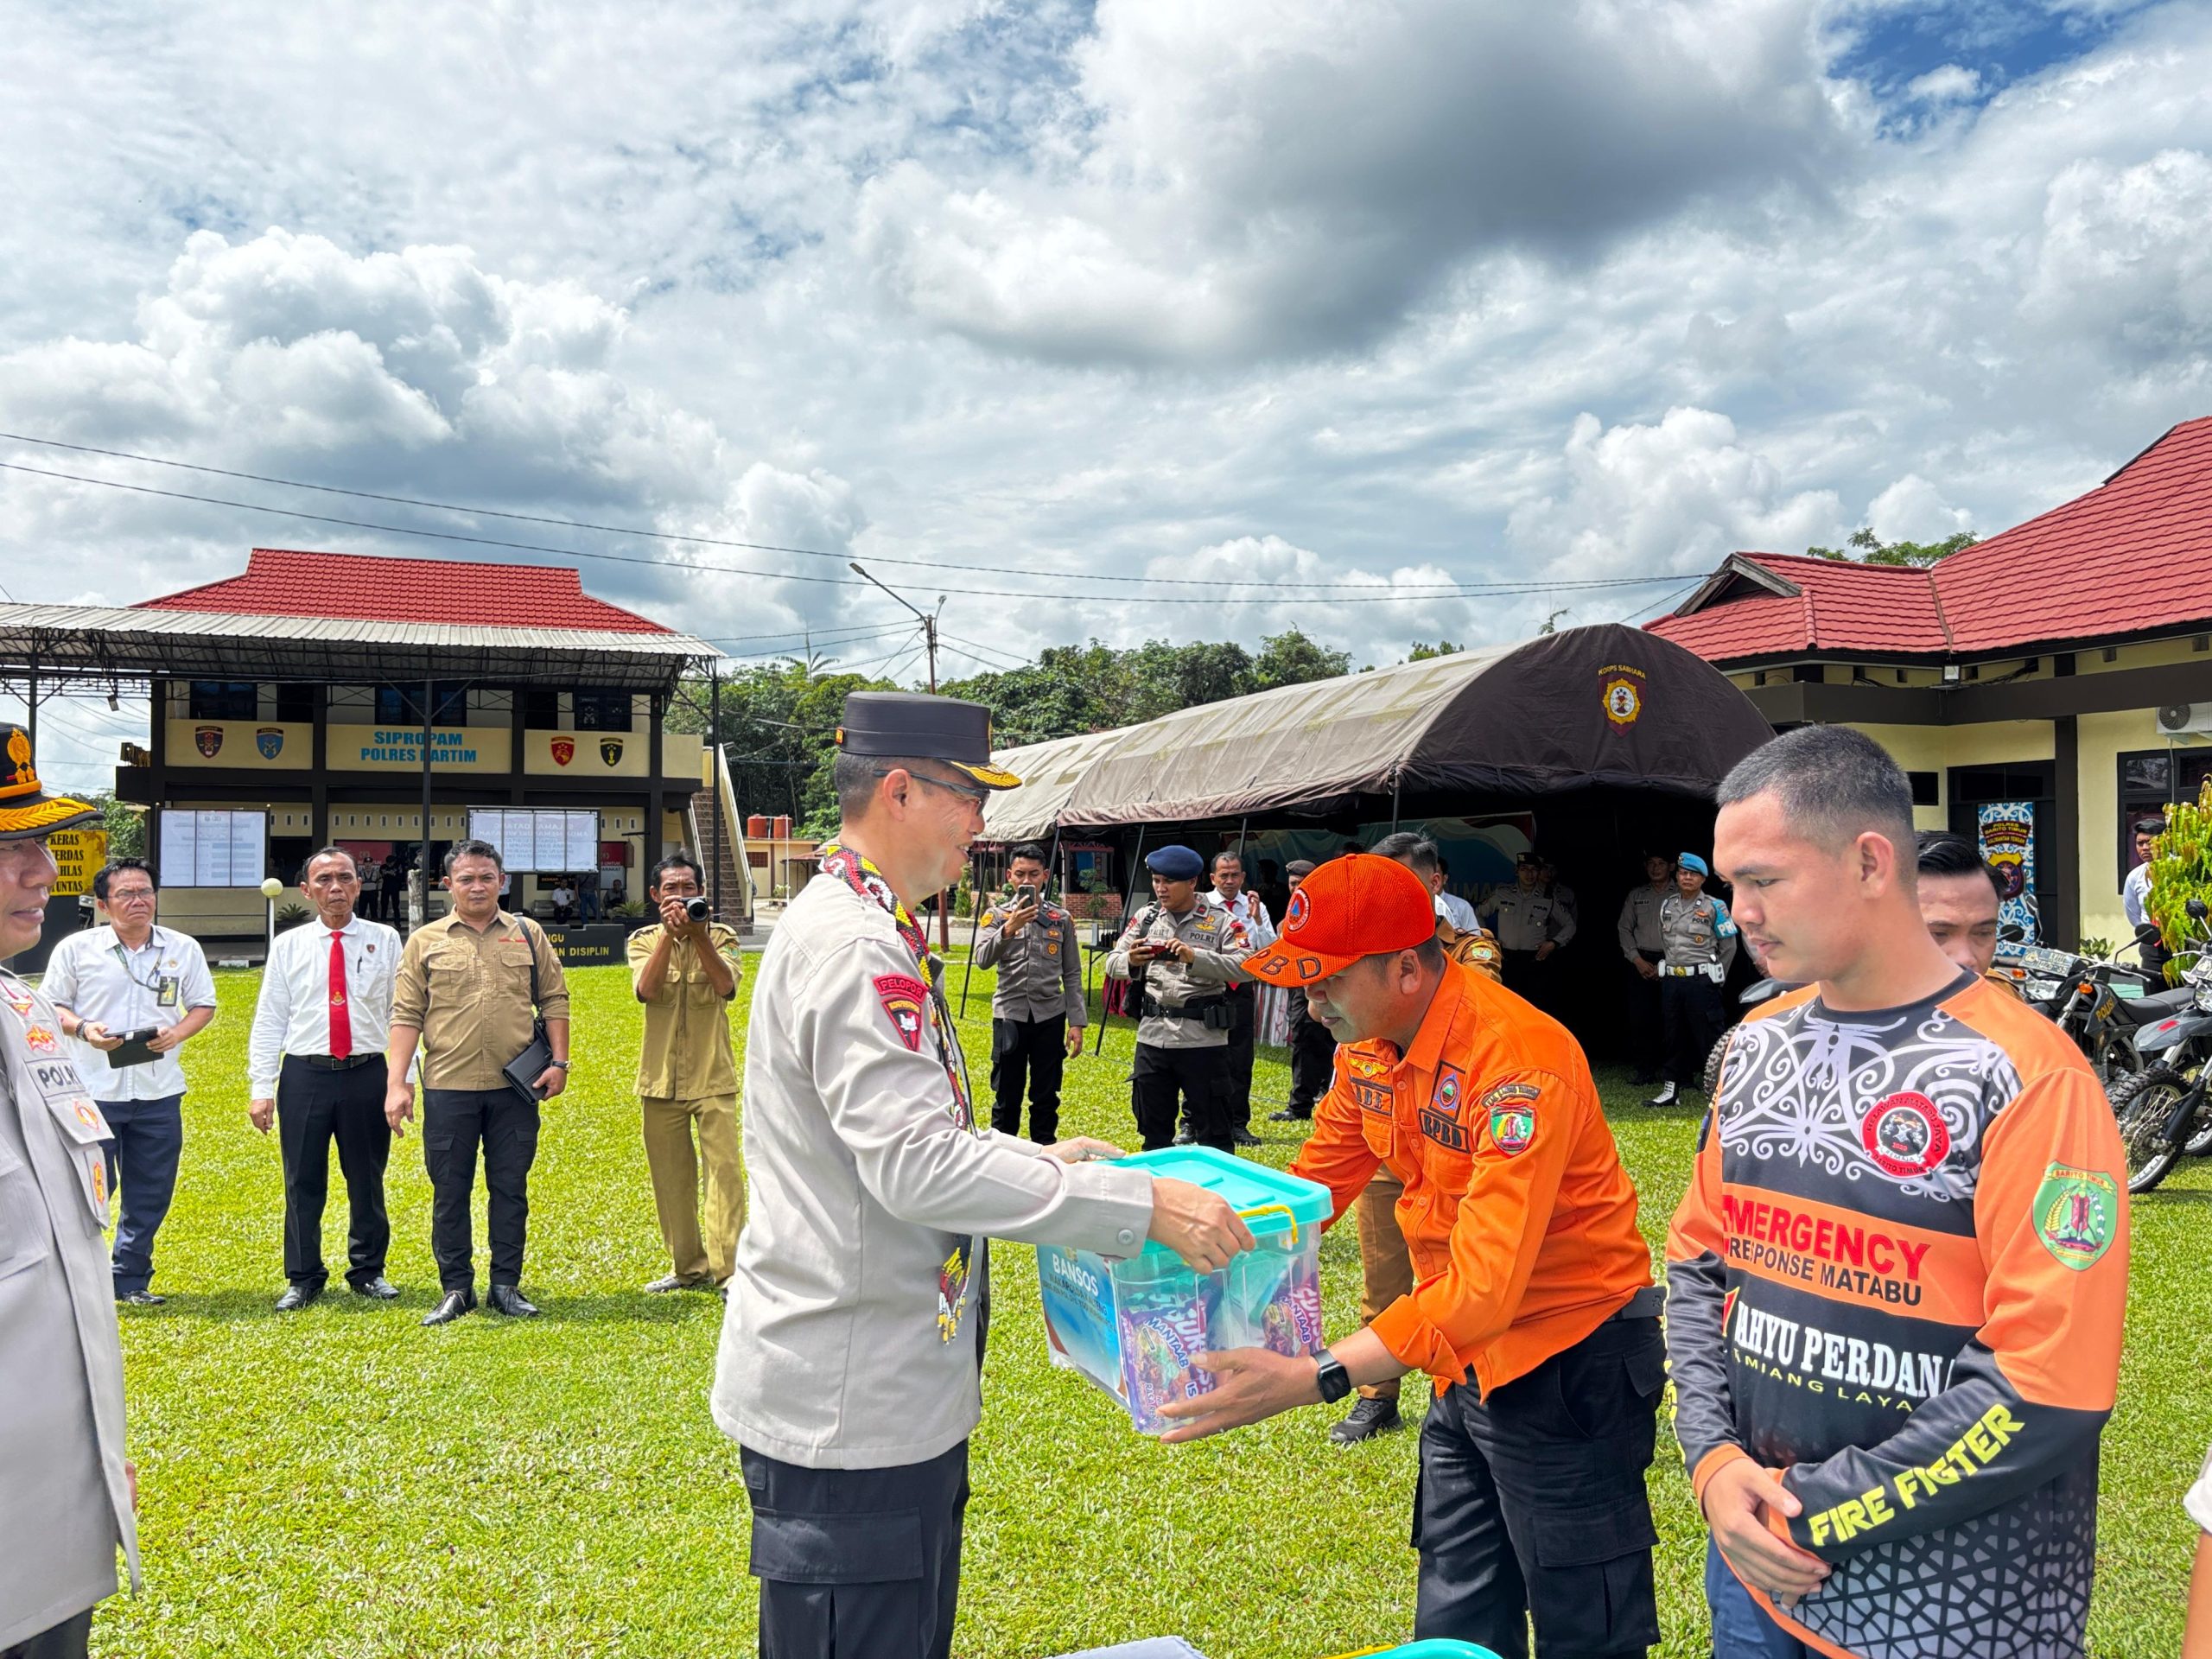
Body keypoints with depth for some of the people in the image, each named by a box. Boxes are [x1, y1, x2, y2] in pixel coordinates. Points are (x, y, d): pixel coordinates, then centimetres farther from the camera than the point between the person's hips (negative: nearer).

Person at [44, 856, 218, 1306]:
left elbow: (203, 1005, 11)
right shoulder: (75, 949, 0)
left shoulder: (183, 949, 5)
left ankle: (131, 1280, 21)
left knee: (150, 1196, 8)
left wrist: (178, 1032, -9)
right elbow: (52, 1006, 6)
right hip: (92, 1091, -2)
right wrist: (82, 1029, -14)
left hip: (159, 1093, 2)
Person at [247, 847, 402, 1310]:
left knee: (367, 1181, 11)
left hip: (367, 1075, 0)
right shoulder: (288, 945, 5)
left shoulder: (384, 940, 3)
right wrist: (261, 1089, -2)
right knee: (303, 1182, 7)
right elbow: (269, 1021, 5)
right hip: (304, 1076, 0)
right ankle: (303, 1278, 22)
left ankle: (368, 1272, 26)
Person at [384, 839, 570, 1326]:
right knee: (449, 1191, 6)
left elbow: (554, 1001, 9)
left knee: (510, 1188, 7)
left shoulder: (529, 936, 8)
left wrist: (559, 1062, 0)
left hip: (515, 1086, 1)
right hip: (448, 1087, -1)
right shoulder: (425, 942, 5)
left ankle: (506, 1286, 17)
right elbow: (406, 1015, 2)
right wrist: (397, 1083, -4)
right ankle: (455, 1288, 17)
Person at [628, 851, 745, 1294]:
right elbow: (646, 989, -12)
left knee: (725, 1167, -10)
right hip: (661, 1076, 2)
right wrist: (669, 933, -18)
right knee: (670, 1175, 8)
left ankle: (728, 1269, -7)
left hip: (712, 1075, -2)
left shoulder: (721, 937, 4)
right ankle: (688, 1267, 21)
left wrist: (697, 934, -21)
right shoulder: (643, 940, 7)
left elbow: (726, 986, -15)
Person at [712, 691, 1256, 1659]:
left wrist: (1036, 1160, 17)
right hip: (846, 1410, -11)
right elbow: (917, 1165, -29)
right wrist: (1141, 1206, -25)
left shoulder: (863, 931, 14)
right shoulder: (852, 945, -21)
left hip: (894, 1393, 11)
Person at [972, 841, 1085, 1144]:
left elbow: (1072, 975, 5)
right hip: (1010, 1014, -1)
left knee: (1046, 1095, 10)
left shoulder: (1062, 918, 4)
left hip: (1050, 1016, 1)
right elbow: (982, 960, -15)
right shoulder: (996, 915, 0)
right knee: (1007, 1094, 6)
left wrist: (1076, 1022, 0)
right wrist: (1009, 929, -29)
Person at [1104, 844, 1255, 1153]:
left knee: (1213, 1132, 5)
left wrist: (1195, 957, -28)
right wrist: (1130, 961, -18)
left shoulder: (1221, 921, -4)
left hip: (1203, 1039, -4)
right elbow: (1112, 962, 5)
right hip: (1152, 1037, 4)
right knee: (1153, 1129, 16)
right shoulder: (1145, 917, 8)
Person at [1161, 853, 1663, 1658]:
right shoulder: (1366, 1046, -4)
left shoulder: (1520, 1060, -31)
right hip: (1468, 1360, 8)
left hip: (1568, 1363, -8)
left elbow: (1485, 1282, -36)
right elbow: (1308, 1187, 5)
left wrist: (1315, 1378, -42)